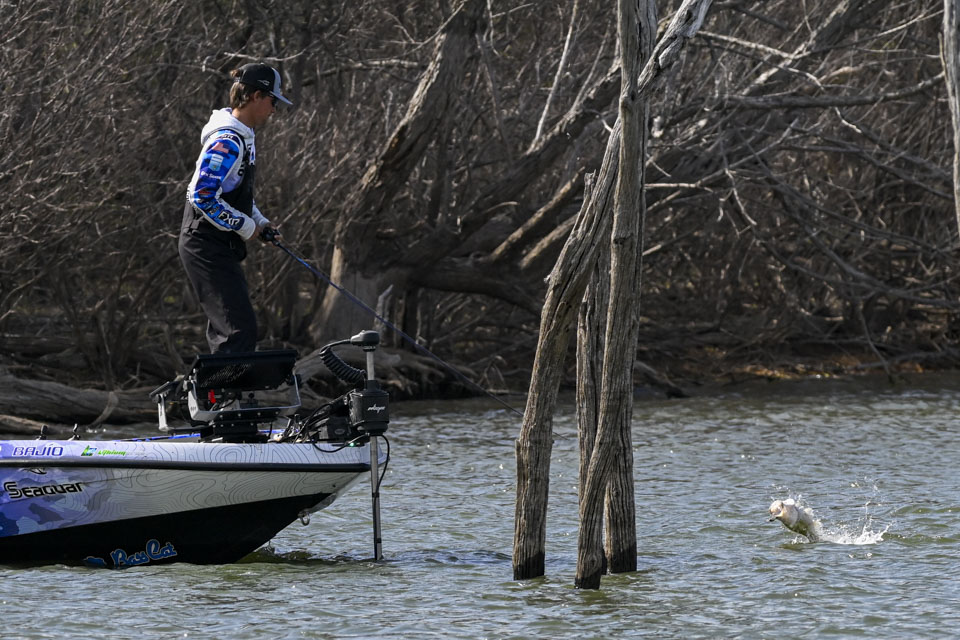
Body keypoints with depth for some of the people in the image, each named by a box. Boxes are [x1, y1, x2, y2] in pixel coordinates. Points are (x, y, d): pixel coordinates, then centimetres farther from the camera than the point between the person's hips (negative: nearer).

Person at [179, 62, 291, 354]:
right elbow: (203, 196, -25)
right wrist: (246, 226, -16)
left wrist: (259, 222, 14)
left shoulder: (244, 136, 14)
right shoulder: (227, 141, -20)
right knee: (241, 330, -16)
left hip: (222, 247, 11)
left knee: (225, 331, 14)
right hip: (208, 248, -11)